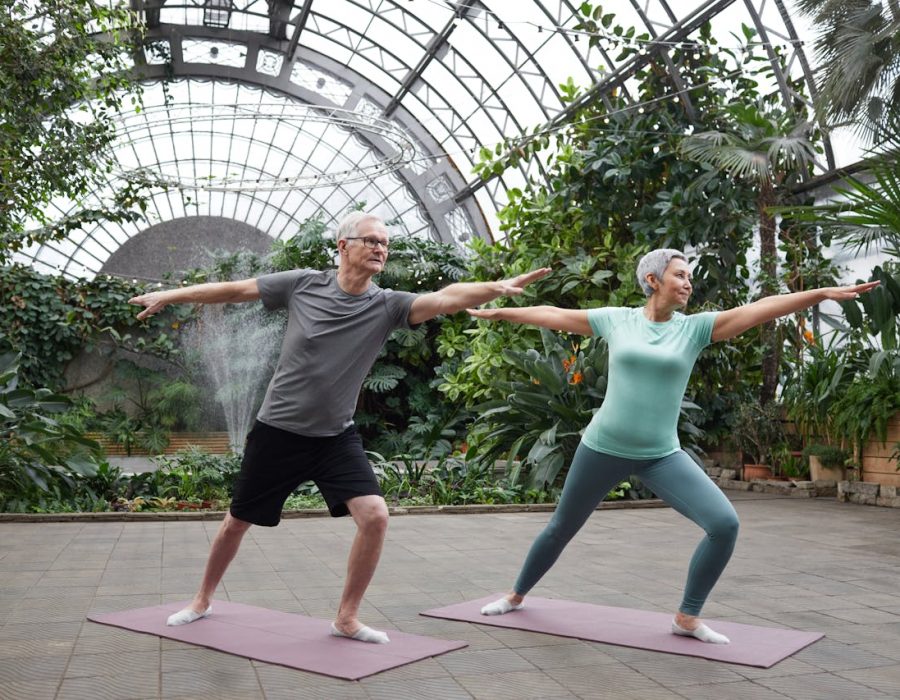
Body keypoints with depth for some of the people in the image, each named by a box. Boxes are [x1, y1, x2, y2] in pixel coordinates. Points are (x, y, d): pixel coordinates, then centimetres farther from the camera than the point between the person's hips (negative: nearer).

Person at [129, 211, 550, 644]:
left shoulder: (386, 305, -10)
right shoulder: (303, 284, -9)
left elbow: (448, 298, -26)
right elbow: (236, 290, 1)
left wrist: (498, 287, -42)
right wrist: (170, 296, 9)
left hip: (336, 437, 1)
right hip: (277, 431, -1)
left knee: (375, 516, -16)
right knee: (237, 522, 13)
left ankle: (347, 618, 4)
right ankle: (203, 600, 40)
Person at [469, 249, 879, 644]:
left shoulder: (695, 327, -1)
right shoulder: (616, 320, -2)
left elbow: (759, 309, -11)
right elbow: (553, 315, 7)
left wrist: (823, 293, -19)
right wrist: (497, 312, 15)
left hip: (661, 456, 1)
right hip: (603, 448, -1)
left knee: (725, 524, -15)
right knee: (560, 529, 14)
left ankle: (687, 618, 4)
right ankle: (516, 595, 40)